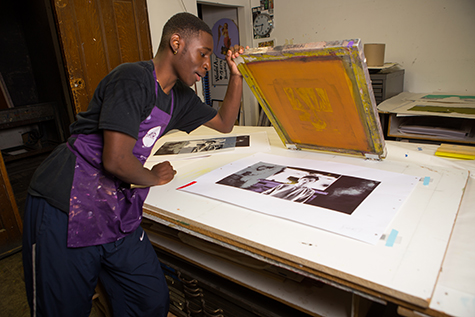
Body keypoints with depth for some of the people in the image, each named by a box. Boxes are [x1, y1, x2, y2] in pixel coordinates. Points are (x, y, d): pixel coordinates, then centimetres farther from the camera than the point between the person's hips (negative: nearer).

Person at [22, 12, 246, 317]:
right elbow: (115, 160, -24)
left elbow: (225, 123, 21)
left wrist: (237, 75, 10)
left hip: (118, 210, 8)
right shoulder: (133, 79, -18)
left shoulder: (180, 97, 10)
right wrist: (154, 178, -4)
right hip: (68, 208, -7)